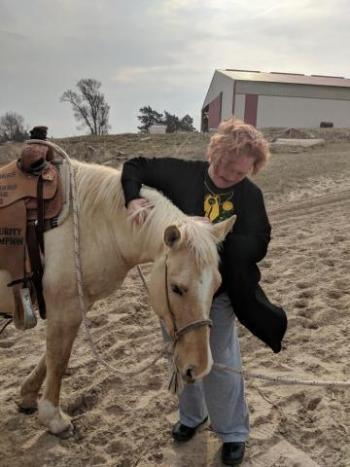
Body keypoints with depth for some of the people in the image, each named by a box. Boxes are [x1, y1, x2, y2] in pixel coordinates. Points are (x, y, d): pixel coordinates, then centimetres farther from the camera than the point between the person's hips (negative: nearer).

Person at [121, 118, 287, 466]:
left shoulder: (251, 195, -11)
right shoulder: (181, 173, -11)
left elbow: (258, 246, -15)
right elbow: (134, 167, -2)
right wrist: (133, 200, -22)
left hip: (219, 295, -1)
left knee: (221, 366, 10)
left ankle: (233, 432, 36)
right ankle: (191, 415, 48)